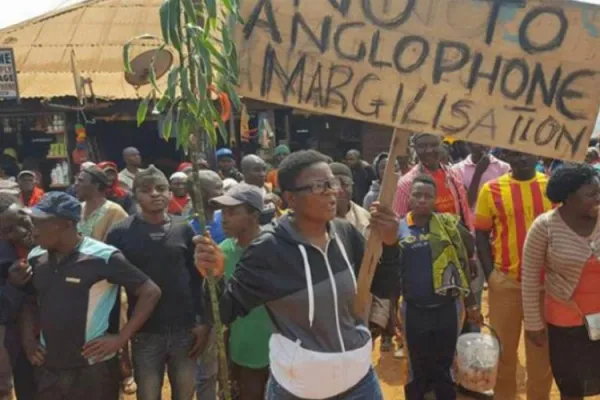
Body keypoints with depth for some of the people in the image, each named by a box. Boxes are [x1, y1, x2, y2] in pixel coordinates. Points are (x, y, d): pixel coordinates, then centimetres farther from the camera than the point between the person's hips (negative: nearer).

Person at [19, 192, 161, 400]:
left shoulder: (103, 257, -15)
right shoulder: (35, 258, 3)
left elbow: (150, 292, -12)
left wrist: (120, 338, -14)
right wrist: (28, 337, 7)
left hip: (93, 369, -5)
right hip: (47, 368, 5)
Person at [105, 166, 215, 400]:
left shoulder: (184, 230, 0)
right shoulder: (120, 233, -4)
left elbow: (198, 279, 4)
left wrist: (203, 321, 0)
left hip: (185, 329, 1)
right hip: (145, 332, -1)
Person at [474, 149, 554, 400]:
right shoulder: (492, 190, -3)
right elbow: (481, 234, 0)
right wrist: (489, 274, -7)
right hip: (505, 281, -1)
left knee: (542, 348, 13)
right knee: (504, 346, 12)